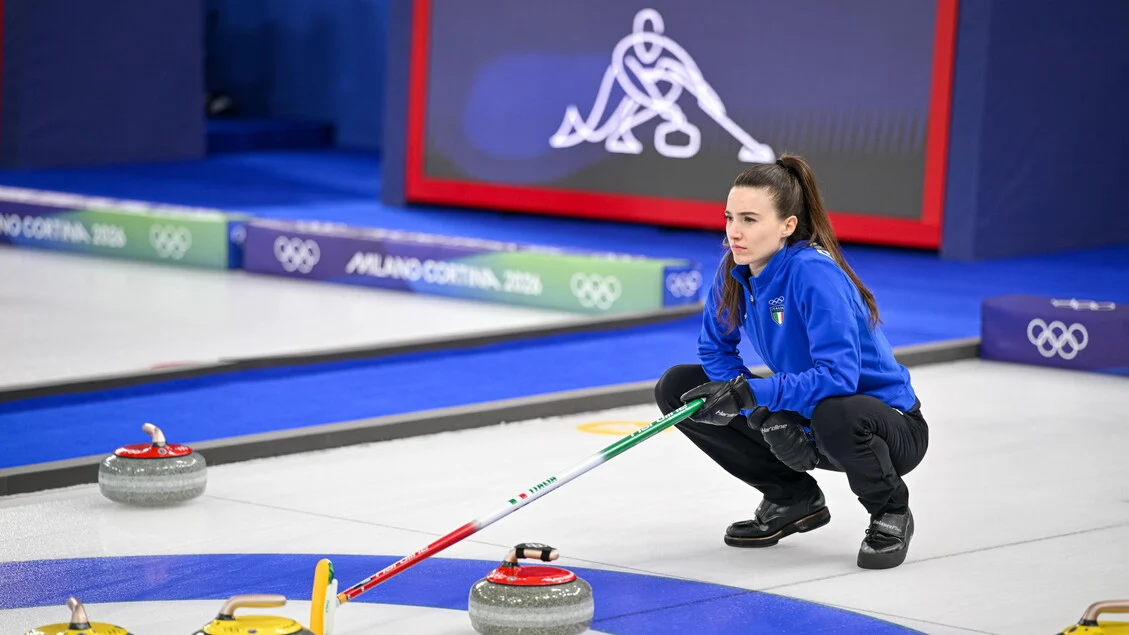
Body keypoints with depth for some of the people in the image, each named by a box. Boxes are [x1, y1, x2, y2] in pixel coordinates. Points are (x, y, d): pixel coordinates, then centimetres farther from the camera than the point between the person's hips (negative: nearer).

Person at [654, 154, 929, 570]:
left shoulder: (814, 273, -29)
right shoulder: (735, 270, -8)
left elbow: (839, 376, -37)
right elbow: (715, 348, 0)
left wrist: (751, 393, -41)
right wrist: (764, 415, -16)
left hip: (890, 425, -7)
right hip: (802, 421, 7)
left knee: (834, 415, -43)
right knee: (677, 388, -3)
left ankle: (891, 514, -8)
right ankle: (793, 499, 10)